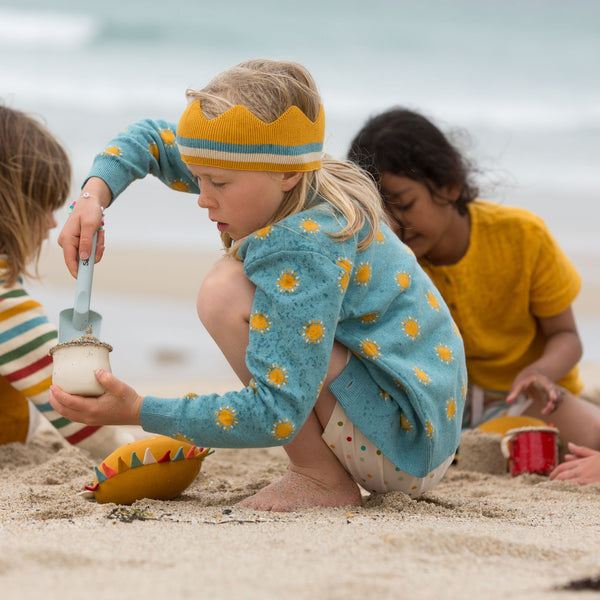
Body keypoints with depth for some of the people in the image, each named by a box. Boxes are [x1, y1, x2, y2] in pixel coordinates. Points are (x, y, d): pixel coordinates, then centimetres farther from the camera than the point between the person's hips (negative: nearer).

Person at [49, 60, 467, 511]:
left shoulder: (303, 251, -26)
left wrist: (139, 411, -26)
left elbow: (276, 416, -29)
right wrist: (93, 197, -4)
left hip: (407, 443, -10)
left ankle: (323, 481, -10)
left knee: (227, 294, -21)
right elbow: (153, 139, 14)